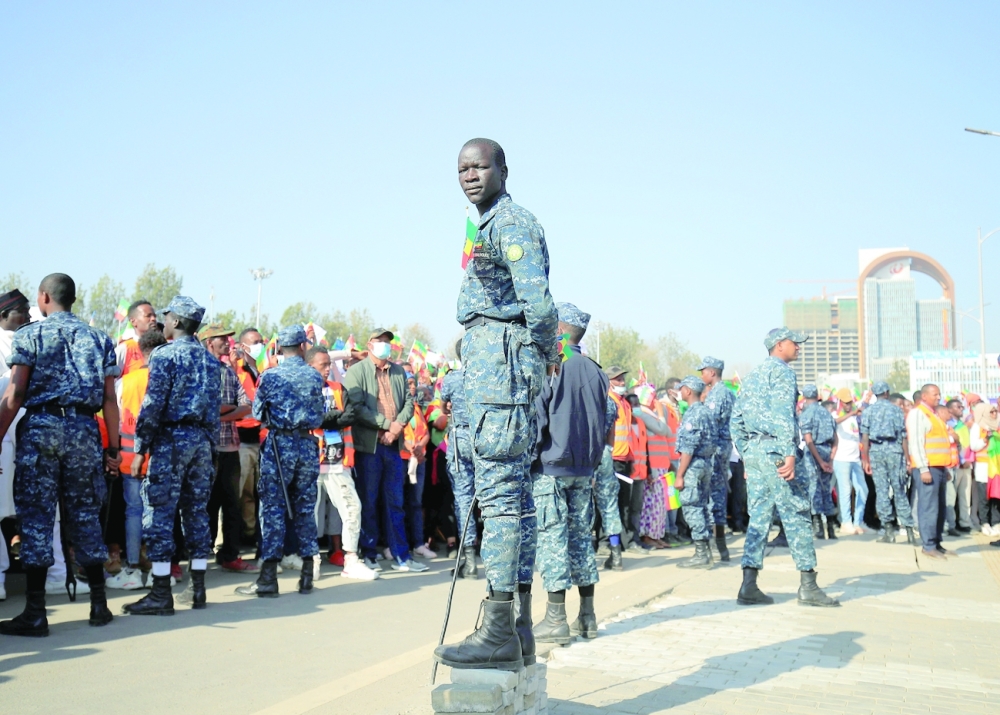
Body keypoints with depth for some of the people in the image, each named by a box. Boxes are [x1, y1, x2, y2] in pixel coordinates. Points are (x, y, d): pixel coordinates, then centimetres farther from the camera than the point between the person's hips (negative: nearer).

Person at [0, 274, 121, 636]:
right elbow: (109, 398, 6)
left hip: (41, 427, -3)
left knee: (36, 515, 0)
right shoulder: (99, 339, 11)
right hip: (84, 429, 3)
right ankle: (99, 604, 13)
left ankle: (35, 612, -1)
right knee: (85, 513, 10)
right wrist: (113, 447, 9)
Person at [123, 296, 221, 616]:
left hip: (171, 439, -7)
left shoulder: (165, 354, -7)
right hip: (202, 441, 7)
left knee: (159, 514, -3)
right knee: (197, 512, 10)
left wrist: (140, 449, -9)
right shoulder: (211, 359, 13)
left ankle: (161, 594, -3)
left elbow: (153, 405, -13)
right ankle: (197, 589, 13)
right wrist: (210, 446, 16)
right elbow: (215, 408, 12)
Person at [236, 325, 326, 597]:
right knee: (305, 508, 9)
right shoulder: (315, 377, 2)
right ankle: (307, 575, 12)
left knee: (273, 508, 0)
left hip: (279, 445, -2)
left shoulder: (270, 376, -4)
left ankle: (268, 578, -2)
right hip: (307, 445, 3)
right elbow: (320, 416, 8)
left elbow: (257, 413, 3)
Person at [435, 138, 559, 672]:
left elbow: (537, 300, -20)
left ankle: (499, 633, -11)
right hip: (490, 365, 11)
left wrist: (545, 349, -7)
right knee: (514, 492, 9)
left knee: (499, 491, -12)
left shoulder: (511, 223, -8)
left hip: (503, 362, -11)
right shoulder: (488, 225, 23)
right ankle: (519, 630, 15)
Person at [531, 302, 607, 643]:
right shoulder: (594, 371, 8)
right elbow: (603, 423, 13)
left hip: (551, 465, -6)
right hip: (585, 467, 6)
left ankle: (556, 619, -2)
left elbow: (536, 418, -12)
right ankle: (587, 617, 15)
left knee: (552, 537, -3)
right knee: (581, 535, 11)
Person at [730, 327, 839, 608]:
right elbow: (783, 414, -18)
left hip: (753, 451, 8)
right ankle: (808, 586, -1)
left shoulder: (752, 375, 20)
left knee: (758, 518, 8)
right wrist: (789, 454, -23)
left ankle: (749, 586, 3)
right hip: (775, 450, -8)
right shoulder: (781, 371, -5)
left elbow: (736, 420, 19)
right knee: (796, 516, -3)